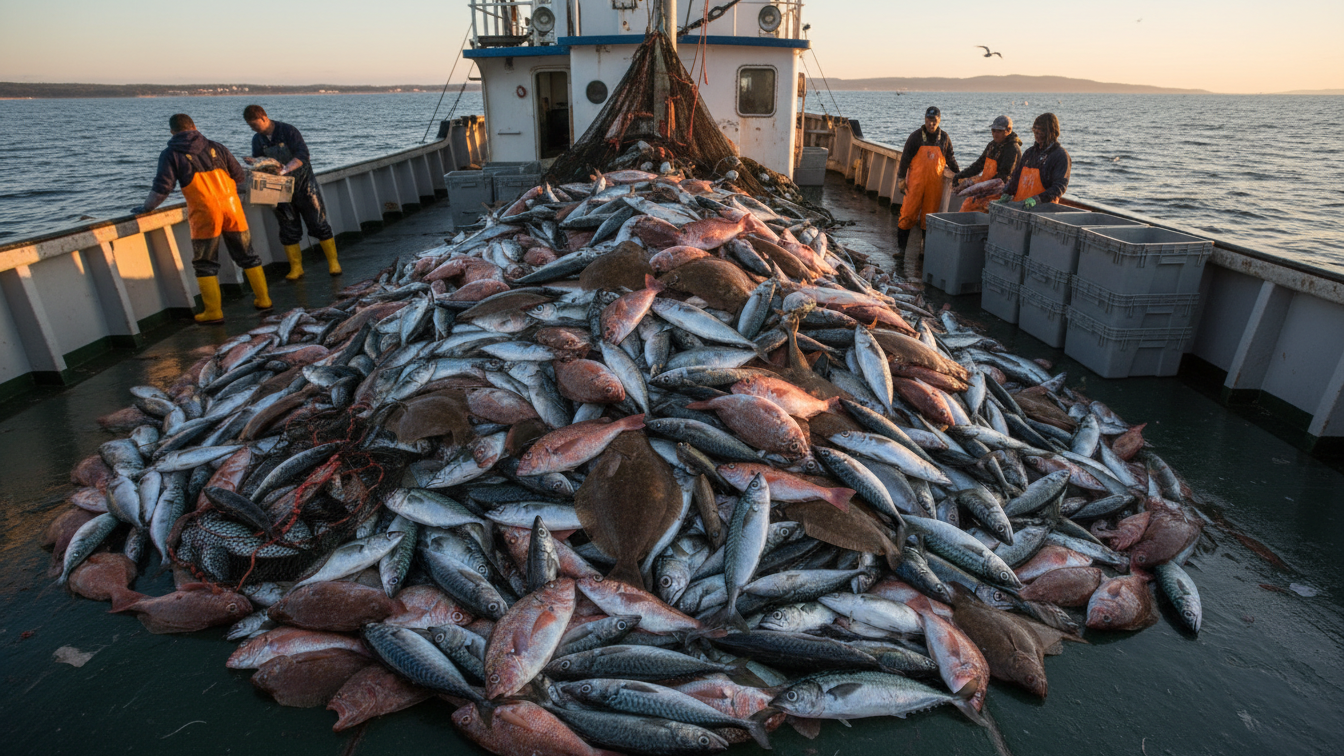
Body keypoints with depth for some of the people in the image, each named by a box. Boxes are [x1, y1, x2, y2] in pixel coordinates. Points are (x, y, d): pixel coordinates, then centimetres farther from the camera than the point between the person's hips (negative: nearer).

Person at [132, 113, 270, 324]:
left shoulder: (171, 154, 2)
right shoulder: (215, 147, 11)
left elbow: (162, 187, -4)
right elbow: (238, 175, 14)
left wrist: (146, 208, 10)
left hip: (204, 214, -3)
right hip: (232, 208, 3)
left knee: (205, 264, 6)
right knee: (246, 255, 14)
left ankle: (213, 311, 7)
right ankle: (263, 299, 17)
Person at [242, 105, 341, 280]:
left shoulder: (288, 131, -12)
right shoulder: (257, 139, 5)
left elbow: (302, 155, -23)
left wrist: (284, 169, -35)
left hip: (302, 183, -5)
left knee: (318, 224, -3)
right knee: (288, 229, 5)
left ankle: (333, 262, 6)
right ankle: (295, 267, 11)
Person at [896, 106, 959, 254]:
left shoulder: (944, 138, 8)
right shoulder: (916, 136, -2)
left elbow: (950, 159, 18)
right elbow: (905, 158, -1)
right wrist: (901, 179, -5)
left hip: (935, 183, 3)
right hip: (916, 181, -3)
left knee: (930, 213, 5)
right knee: (909, 211, -5)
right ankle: (901, 243, 5)